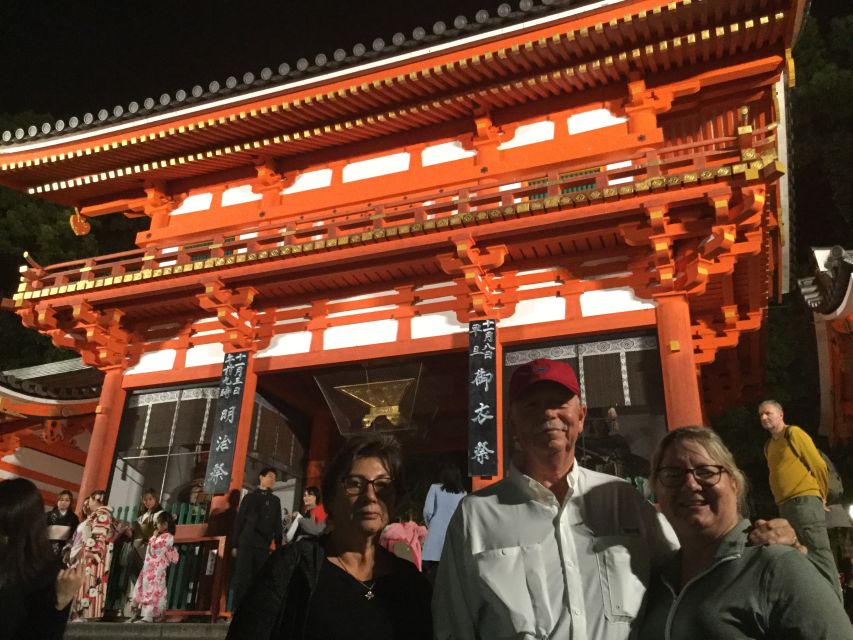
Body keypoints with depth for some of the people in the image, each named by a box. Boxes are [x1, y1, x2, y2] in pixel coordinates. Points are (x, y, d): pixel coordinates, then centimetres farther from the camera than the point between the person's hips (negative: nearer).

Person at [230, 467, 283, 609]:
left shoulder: (275, 501, 15)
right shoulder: (250, 497, 8)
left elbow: (277, 525, 12)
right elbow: (239, 521, 6)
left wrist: (279, 547, 4)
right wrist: (235, 544, 0)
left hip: (263, 545, 2)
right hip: (246, 543, -2)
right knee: (242, 578, -7)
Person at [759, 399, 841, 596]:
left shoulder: (793, 433, -3)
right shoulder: (769, 445, 20)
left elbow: (818, 465, -5)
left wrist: (821, 495, 3)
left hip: (804, 501, -9)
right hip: (784, 506, 9)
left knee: (819, 554, -9)